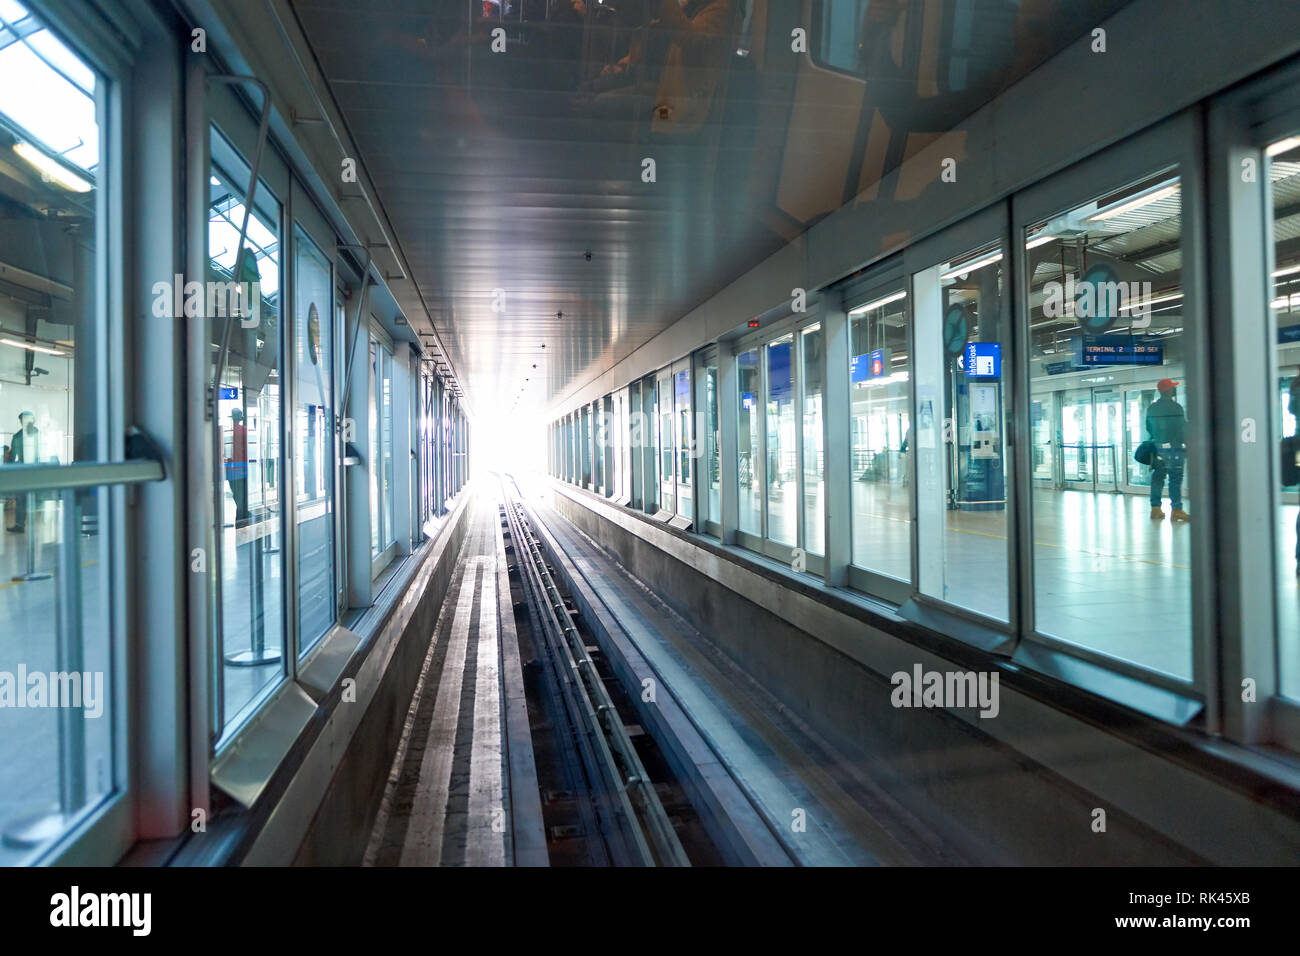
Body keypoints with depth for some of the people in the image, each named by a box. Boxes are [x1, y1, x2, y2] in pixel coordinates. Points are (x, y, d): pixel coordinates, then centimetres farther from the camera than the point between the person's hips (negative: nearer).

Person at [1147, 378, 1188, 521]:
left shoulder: (1151, 408, 10)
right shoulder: (1176, 407, -10)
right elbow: (1183, 429, -9)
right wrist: (1186, 448, -3)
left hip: (1157, 447, 6)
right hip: (1173, 447, -6)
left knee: (1157, 477, 8)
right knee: (1175, 479, -3)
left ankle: (1156, 508, 9)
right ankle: (1176, 509, -3)